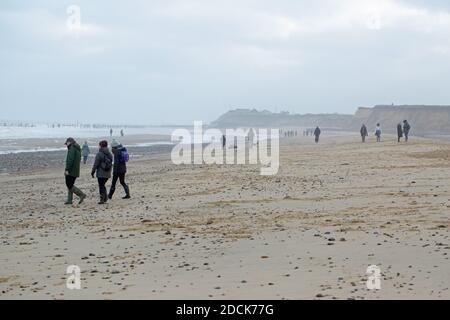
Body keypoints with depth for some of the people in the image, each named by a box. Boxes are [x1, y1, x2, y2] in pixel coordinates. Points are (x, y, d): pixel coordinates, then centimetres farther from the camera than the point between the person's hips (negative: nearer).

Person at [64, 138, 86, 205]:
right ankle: (69, 200, 12)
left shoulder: (72, 148, -12)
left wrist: (66, 169, -21)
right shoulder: (78, 149, 17)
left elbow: (70, 159, -21)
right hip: (76, 171, 10)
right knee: (70, 185, 13)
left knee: (69, 185, -8)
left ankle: (81, 195, -15)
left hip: (70, 171, -10)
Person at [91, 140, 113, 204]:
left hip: (101, 173, -6)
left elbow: (96, 164, -11)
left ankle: (102, 199, -2)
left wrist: (93, 172, -2)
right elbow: (111, 163, 14)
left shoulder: (99, 154, -13)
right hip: (107, 173, 6)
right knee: (102, 185, 19)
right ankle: (105, 197, 11)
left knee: (101, 186, 0)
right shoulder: (109, 154, 7)